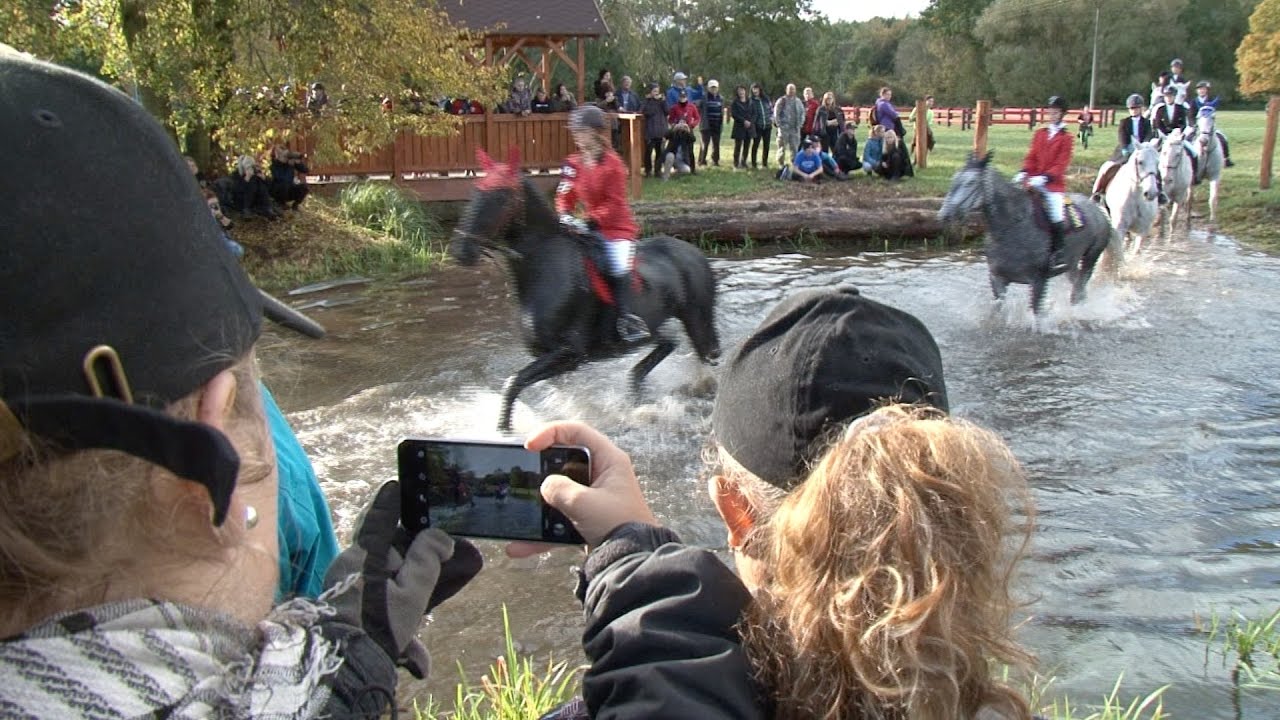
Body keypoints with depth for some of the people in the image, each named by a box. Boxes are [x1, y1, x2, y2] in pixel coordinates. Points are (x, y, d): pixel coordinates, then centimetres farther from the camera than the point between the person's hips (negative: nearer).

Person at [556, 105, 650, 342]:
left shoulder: (612, 164, -13)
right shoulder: (573, 165, 2)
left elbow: (614, 204, -15)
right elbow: (565, 195, 6)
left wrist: (590, 221, -24)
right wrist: (565, 216, -14)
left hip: (617, 227, -6)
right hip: (589, 227, 6)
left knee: (618, 269, -27)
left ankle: (627, 319, -22)